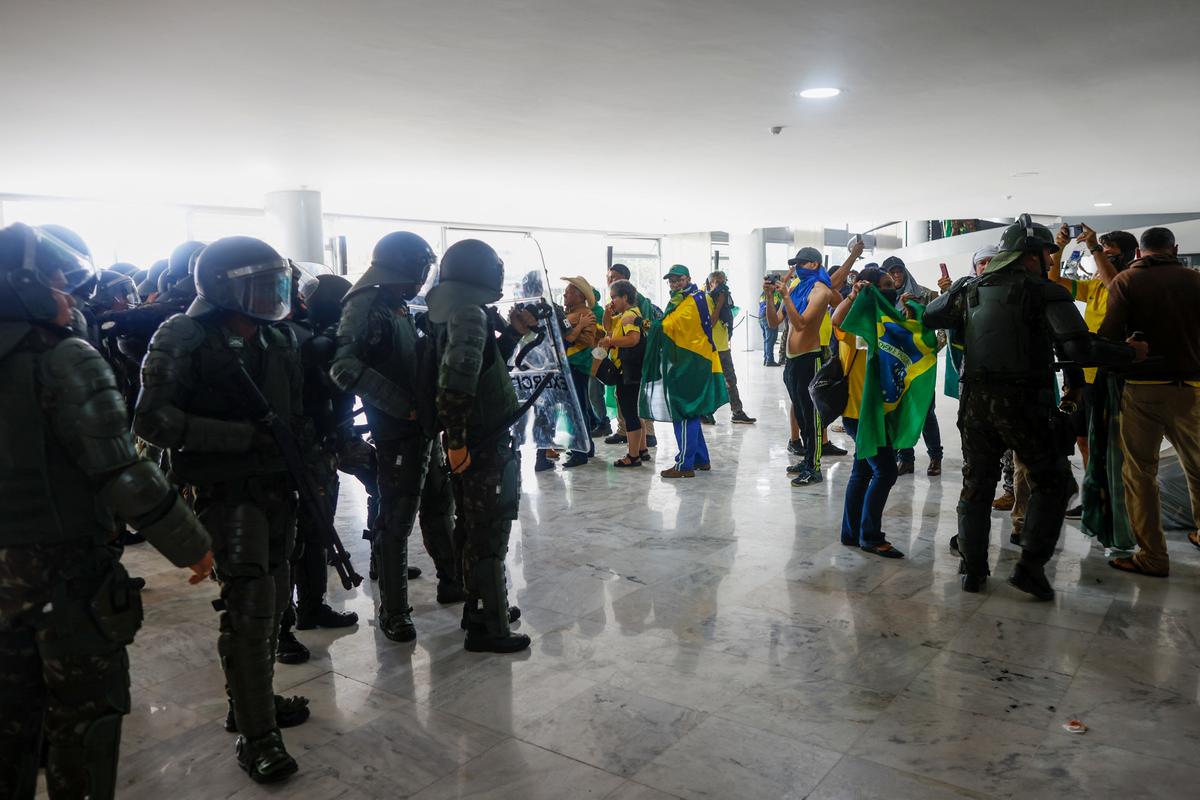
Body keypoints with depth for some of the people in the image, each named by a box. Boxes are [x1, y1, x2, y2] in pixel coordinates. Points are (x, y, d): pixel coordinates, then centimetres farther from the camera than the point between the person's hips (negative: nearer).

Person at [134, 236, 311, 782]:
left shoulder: (277, 341, 9)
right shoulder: (185, 340, -11)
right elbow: (152, 420, -18)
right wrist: (244, 434, -23)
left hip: (278, 486, 7)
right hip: (226, 491, -7)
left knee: (272, 599, 14)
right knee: (248, 606, -7)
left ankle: (252, 700, 32)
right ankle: (256, 735, 5)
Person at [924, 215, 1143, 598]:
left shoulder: (970, 289, 7)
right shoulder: (1046, 293, -8)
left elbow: (928, 318, 16)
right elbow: (1080, 349, -16)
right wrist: (1132, 352, -2)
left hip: (976, 401, 5)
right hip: (1025, 404, -5)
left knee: (976, 485, 14)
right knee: (1051, 482, 12)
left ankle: (972, 568, 17)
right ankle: (1030, 566, 4)